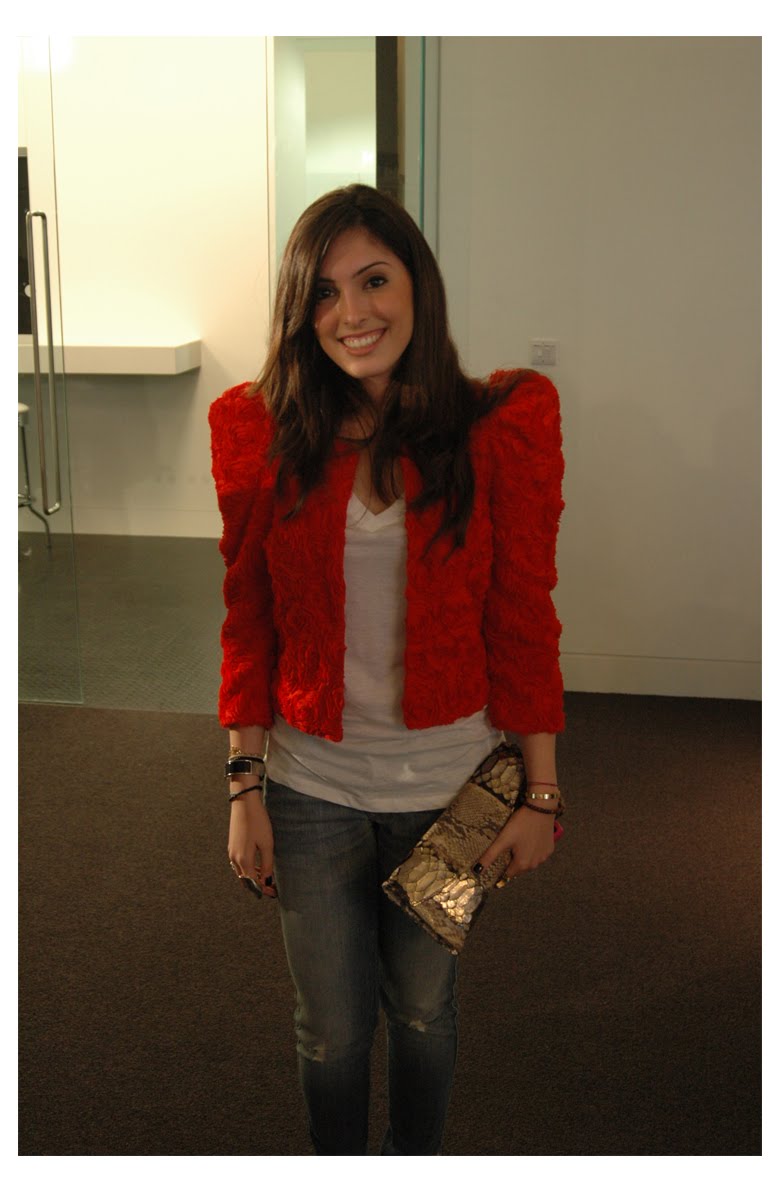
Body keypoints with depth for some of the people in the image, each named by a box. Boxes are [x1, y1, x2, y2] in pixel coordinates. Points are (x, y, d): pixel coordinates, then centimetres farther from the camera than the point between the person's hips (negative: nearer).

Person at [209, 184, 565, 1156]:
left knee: (424, 1008, 19)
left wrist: (540, 793, -3)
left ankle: (417, 1158, 46)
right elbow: (247, 622, 1)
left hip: (449, 780, 0)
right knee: (331, 1024, 15)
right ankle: (335, 1161, 43)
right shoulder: (263, 432, -4)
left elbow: (525, 620, -5)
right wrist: (245, 787, -1)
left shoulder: (499, 426, -8)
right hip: (310, 784, 1)